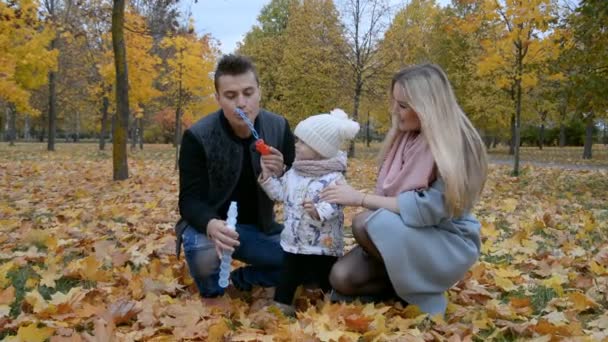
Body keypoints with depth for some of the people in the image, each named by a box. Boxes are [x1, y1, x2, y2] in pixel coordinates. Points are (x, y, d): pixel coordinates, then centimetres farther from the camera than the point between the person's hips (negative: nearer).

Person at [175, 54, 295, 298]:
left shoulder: (279, 128, -8)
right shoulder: (197, 137, -17)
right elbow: (190, 199, -20)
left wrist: (281, 174, -27)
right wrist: (210, 224, -44)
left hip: (259, 227, 4)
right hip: (214, 225, -3)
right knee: (205, 257, -36)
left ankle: (242, 279, 8)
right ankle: (212, 294, 0)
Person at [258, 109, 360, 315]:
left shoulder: (333, 178, -18)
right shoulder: (294, 173, 5)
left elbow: (333, 206, -27)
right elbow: (279, 193, 13)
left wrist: (317, 212, -44)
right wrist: (267, 175, 4)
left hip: (323, 245, -6)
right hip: (294, 241, 6)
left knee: (327, 282, 9)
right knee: (288, 277, 16)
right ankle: (280, 306, 27)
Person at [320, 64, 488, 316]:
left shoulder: (455, 147, -21)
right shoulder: (404, 137, 1)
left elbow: (427, 209, -27)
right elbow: (388, 193, 6)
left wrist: (361, 199, -22)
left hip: (448, 243, -6)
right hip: (402, 236, 6)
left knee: (365, 224, -30)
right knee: (341, 278, -16)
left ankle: (417, 289, -8)